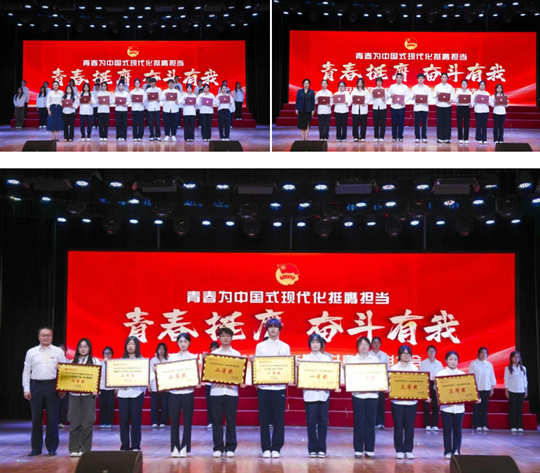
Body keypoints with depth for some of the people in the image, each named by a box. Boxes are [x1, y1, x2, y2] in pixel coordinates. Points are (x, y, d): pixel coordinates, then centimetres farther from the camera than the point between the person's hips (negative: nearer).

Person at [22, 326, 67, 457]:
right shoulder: (31, 352, 7)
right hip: (36, 386, 1)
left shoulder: (58, 352, 3)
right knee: (36, 418, 4)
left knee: (52, 418, 1)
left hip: (52, 386, -1)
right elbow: (26, 371, 7)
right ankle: (36, 448, 12)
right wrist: (26, 389, 1)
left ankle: (52, 447, 9)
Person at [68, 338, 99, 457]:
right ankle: (74, 449, 7)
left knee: (87, 422, -2)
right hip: (74, 394, 2)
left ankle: (85, 449, 5)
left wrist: (96, 389, -16)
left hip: (88, 395, -2)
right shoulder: (72, 361, 13)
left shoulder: (95, 361, 6)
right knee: (74, 422, 1)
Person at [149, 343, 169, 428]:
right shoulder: (153, 360, 10)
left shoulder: (169, 360, 6)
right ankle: (154, 422, 4)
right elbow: (151, 372, 6)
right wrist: (149, 383, -2)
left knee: (165, 404, -3)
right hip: (155, 386, 1)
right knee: (154, 404, -2)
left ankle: (163, 422, 4)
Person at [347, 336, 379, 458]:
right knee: (359, 422, -1)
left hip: (372, 394, 1)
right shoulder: (352, 360, 7)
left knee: (370, 422, 3)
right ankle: (358, 449, 6)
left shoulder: (375, 359, 11)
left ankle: (370, 449, 9)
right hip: (358, 394, -1)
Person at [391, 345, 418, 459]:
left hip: (411, 401, 2)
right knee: (398, 426, 1)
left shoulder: (415, 369, 8)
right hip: (397, 401, -1)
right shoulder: (394, 368, 3)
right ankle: (399, 450, 9)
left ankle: (409, 450, 11)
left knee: (410, 426, 3)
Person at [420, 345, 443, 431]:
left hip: (436, 385, 1)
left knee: (436, 404, 0)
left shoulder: (439, 364, 8)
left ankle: (435, 425, 3)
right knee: (426, 405, -2)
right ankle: (427, 425, 2)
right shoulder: (423, 363, 4)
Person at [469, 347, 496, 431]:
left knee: (484, 407, 2)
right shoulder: (473, 364, 0)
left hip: (486, 389, 3)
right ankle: (477, 425, 2)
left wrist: (492, 389, 9)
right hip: (476, 389, -3)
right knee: (476, 407, -2)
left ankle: (484, 425, 7)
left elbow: (492, 377, 12)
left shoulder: (489, 364, 9)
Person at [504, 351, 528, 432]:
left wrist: (526, 391, 8)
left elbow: (525, 380, 12)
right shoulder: (508, 368, 1)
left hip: (521, 391, 2)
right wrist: (506, 391, -5)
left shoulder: (523, 368, 10)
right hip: (512, 391, -2)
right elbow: (506, 380, 0)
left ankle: (520, 426, 5)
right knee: (512, 408, -2)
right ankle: (513, 426, 0)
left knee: (520, 409, 2)